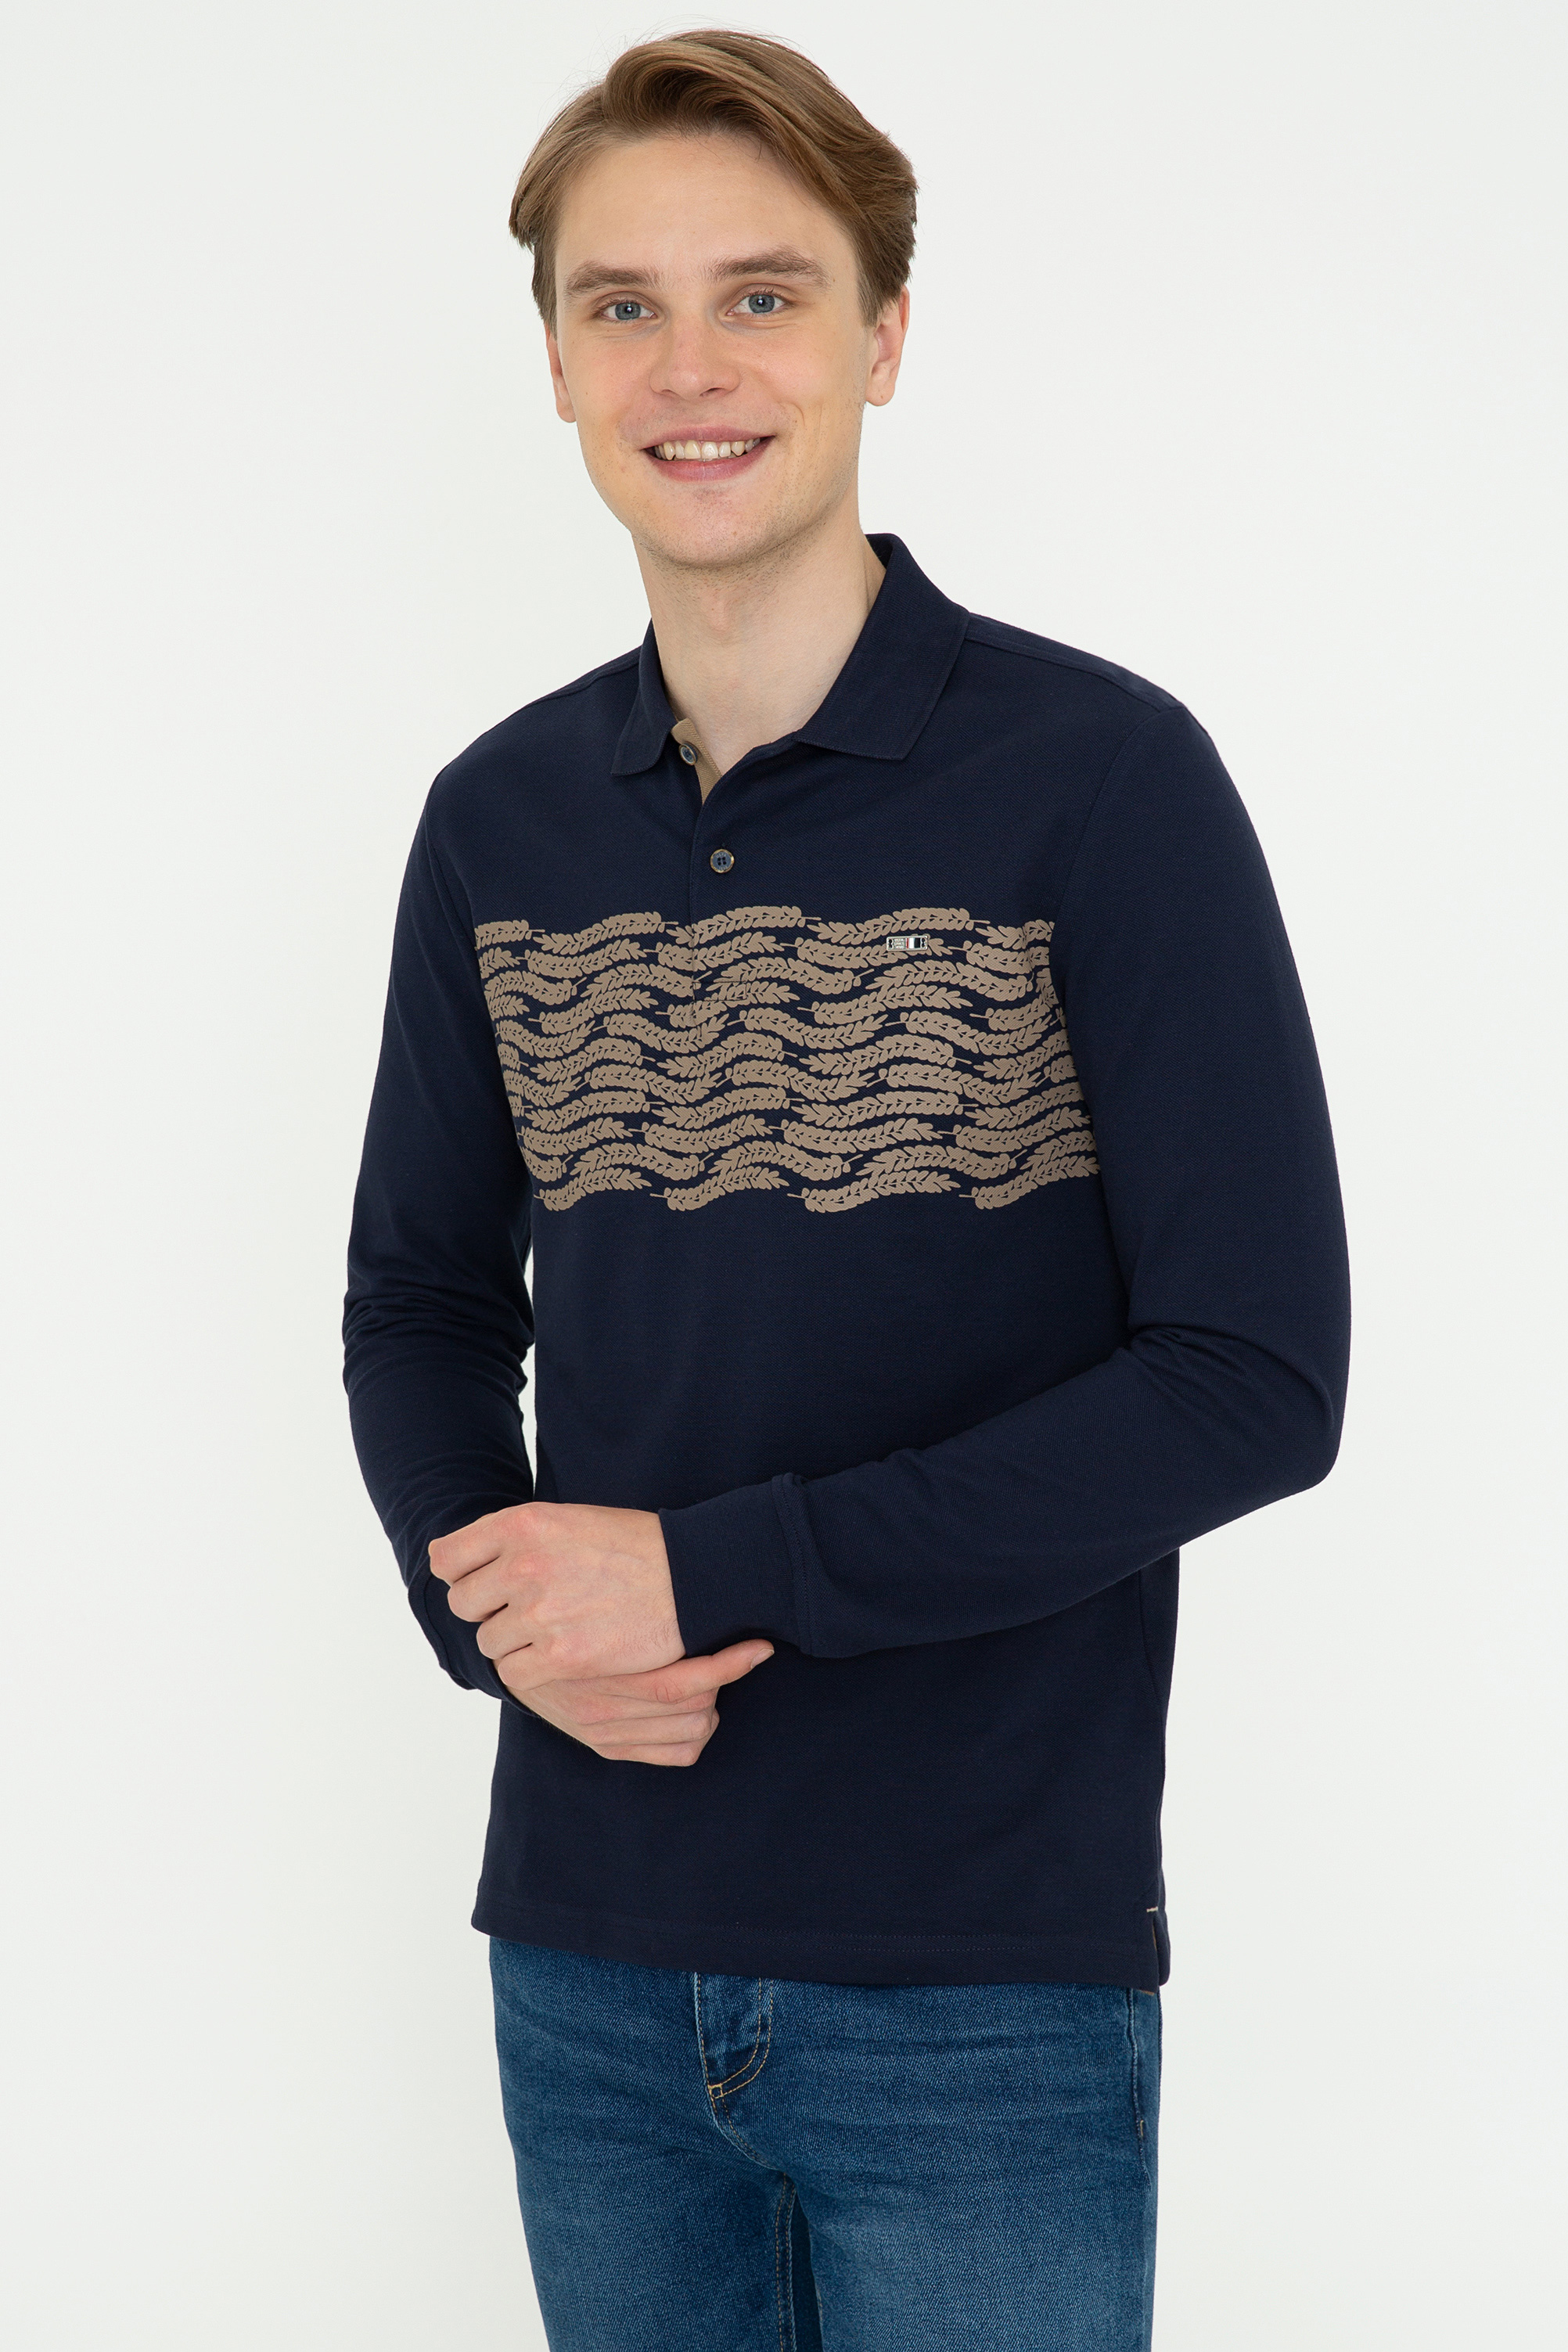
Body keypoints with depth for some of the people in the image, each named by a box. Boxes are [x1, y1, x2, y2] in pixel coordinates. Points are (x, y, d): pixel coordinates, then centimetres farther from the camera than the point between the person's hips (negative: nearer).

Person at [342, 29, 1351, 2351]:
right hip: (591, 1962, 4)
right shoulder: (497, 818, 5)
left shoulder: (1103, 776, -10)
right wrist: (498, 1608, -9)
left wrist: (713, 1573, -17)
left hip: (987, 1982, -4)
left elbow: (1255, 1380, -14)